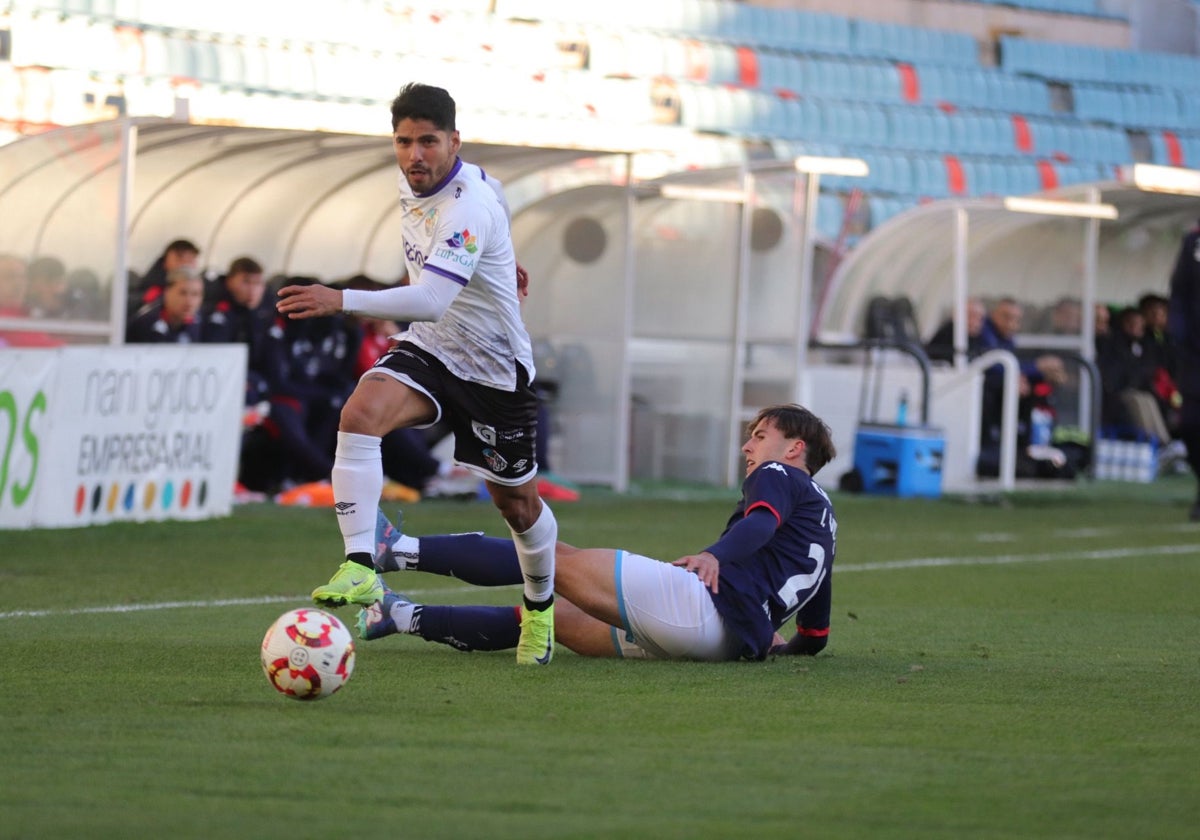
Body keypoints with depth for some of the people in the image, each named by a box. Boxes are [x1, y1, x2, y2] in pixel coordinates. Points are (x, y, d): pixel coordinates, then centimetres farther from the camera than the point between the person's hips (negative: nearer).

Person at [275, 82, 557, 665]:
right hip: (426, 350, 6)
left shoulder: (469, 208, -31)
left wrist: (341, 301, -53)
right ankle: (359, 568, -31)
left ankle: (541, 606, 41)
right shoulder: (412, 184, -5)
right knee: (359, 415, -26)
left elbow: (430, 299, -43)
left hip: (495, 368, -6)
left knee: (516, 503, 11)